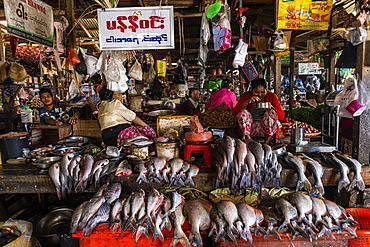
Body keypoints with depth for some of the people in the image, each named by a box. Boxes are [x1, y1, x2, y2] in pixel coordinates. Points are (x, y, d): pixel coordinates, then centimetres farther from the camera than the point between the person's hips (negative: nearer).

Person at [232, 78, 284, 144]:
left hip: (266, 129, 0)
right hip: (250, 128, 1)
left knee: (271, 112, -24)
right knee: (243, 112, -21)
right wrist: (247, 102, -24)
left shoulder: (271, 96, -2)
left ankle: (267, 142, -20)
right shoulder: (246, 95, -1)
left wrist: (272, 108, -26)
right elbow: (234, 112, -12)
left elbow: (281, 117, -6)